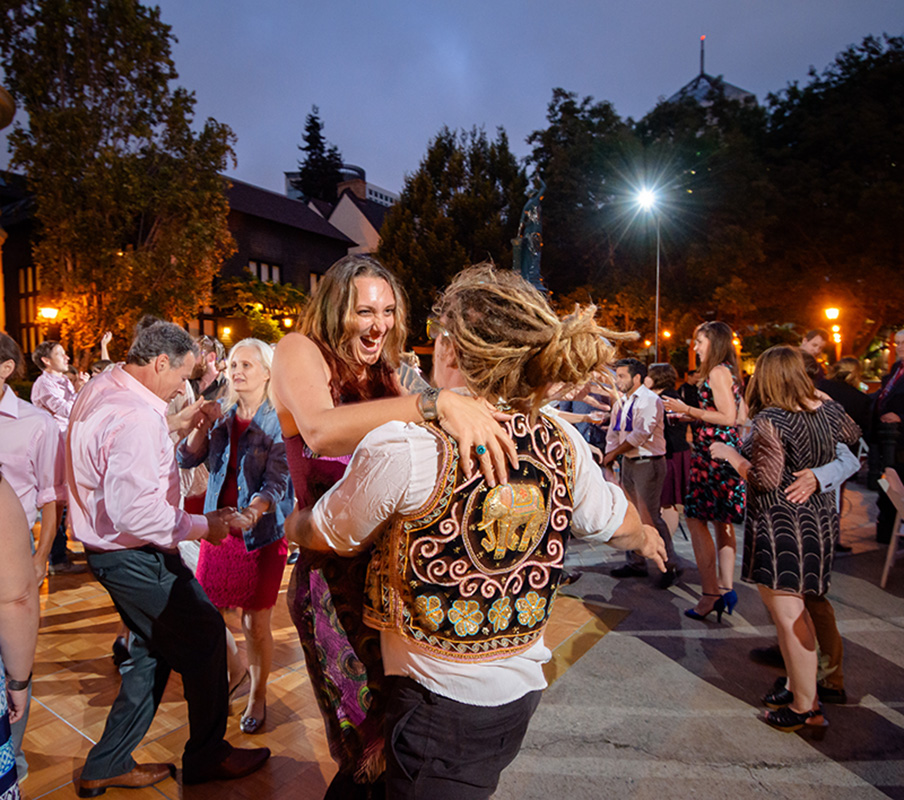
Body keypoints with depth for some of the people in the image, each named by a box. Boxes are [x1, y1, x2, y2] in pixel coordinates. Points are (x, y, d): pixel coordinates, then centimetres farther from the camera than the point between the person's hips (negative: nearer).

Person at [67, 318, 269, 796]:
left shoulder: (97, 390, 7)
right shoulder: (136, 416, -27)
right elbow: (136, 514, -31)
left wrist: (176, 426, 13)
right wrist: (202, 526, -18)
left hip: (110, 550, 11)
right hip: (134, 556, -10)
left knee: (155, 649, 21)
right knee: (206, 635, 3)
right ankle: (206, 757, 22)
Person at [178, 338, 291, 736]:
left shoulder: (279, 421, -12)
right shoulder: (222, 414, 4)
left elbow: (278, 482, -18)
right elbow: (186, 460, 0)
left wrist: (253, 512, -36)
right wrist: (203, 424, -15)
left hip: (262, 534, -4)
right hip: (217, 528, 5)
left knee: (255, 623, 5)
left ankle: (257, 697, 28)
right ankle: (229, 673, 40)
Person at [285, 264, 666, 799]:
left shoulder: (402, 448, -26)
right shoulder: (562, 442, -10)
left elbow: (328, 538, -8)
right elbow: (619, 525, 9)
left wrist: (290, 523, 16)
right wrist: (647, 537, 33)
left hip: (441, 701, -6)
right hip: (522, 692, 6)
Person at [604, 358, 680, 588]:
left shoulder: (650, 401, -13)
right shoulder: (622, 402, 13)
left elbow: (640, 435, -21)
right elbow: (613, 433, 15)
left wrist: (613, 454, -14)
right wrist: (608, 458, 2)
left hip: (648, 463, -8)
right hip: (628, 463, 8)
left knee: (650, 517, -8)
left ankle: (670, 566, 6)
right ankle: (635, 563, 26)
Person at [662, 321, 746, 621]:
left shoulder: (717, 372, -12)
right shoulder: (728, 372, 17)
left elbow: (729, 418, -19)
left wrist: (688, 410, -14)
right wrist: (691, 416, 19)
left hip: (713, 453, -10)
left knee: (696, 519, -6)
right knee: (722, 521, 12)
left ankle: (711, 594, -4)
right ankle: (726, 587, 16)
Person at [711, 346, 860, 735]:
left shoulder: (770, 421, -19)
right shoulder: (830, 411, 3)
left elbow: (766, 480, -21)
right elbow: (857, 440, 23)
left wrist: (731, 455, -9)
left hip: (780, 524, -8)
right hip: (820, 517, 8)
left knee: (788, 617, 2)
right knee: (797, 610, 20)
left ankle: (807, 707, 13)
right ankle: (797, 685, 33)